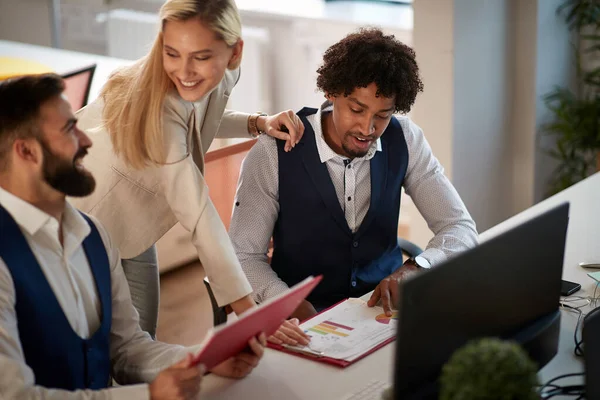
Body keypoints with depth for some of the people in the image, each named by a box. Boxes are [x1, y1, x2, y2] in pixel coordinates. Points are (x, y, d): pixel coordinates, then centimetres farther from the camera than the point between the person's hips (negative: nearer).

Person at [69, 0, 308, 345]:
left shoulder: (225, 76, -13)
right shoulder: (159, 106, -35)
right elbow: (198, 213, -39)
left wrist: (260, 123, -9)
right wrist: (247, 309, -43)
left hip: (134, 233, 7)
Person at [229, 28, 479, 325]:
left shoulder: (405, 140, -4)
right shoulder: (273, 153, -14)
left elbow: (461, 228, -2)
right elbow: (243, 256, -9)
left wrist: (415, 269, -24)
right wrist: (298, 310, -28)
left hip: (384, 300, 4)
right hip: (307, 310, -3)